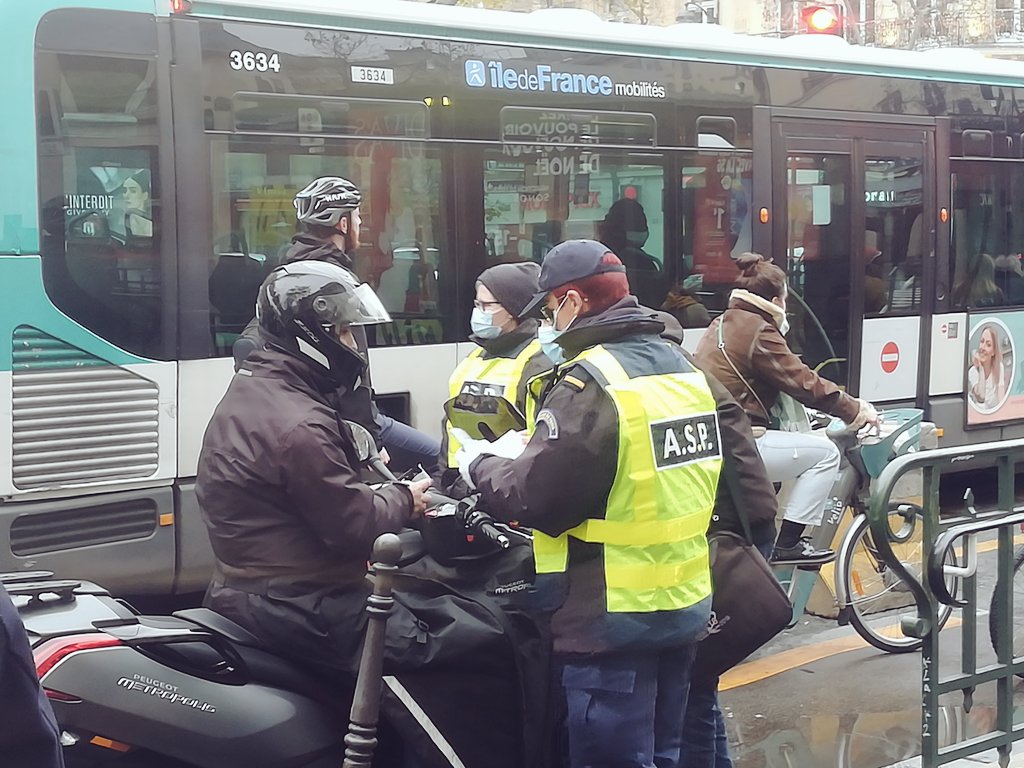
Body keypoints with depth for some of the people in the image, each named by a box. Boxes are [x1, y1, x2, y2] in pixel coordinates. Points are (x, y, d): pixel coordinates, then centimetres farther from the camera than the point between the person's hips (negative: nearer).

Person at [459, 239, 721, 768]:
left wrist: (478, 465, -1)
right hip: (686, 605, 9)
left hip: (617, 619, -8)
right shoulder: (682, 369, 8)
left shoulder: (590, 383, -18)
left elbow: (531, 495, -21)